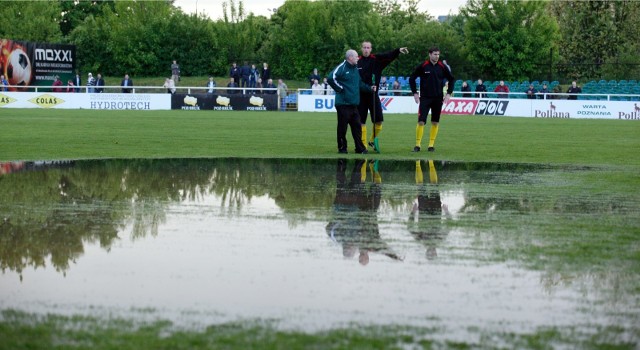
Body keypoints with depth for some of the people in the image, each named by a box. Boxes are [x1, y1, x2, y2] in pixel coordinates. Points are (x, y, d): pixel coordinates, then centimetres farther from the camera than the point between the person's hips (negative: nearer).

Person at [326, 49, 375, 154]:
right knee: (342, 127, 1)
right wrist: (339, 89, -15)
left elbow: (360, 83, 24)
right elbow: (330, 78, -22)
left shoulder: (355, 69, 16)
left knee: (357, 126, 8)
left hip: (354, 104, 8)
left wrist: (370, 88, 10)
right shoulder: (341, 68, -11)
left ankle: (360, 148, 13)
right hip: (343, 103, -8)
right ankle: (342, 148, 10)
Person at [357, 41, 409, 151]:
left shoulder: (376, 59, 1)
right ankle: (363, 145, 10)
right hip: (360, 95, -1)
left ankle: (373, 140, 21)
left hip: (373, 95, 1)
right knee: (361, 122, 2)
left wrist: (398, 50, -32)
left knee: (378, 120, -1)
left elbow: (389, 56, -15)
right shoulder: (357, 62, 0)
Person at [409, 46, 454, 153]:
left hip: (438, 99, 2)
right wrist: (415, 93, -2)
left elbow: (451, 79, 12)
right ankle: (417, 145, -2)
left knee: (435, 123, 4)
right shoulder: (423, 66, -4)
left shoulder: (442, 67, 1)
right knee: (421, 121, -9)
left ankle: (431, 144, 12)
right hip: (424, 98, -2)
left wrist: (448, 93, 4)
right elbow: (412, 78, 4)